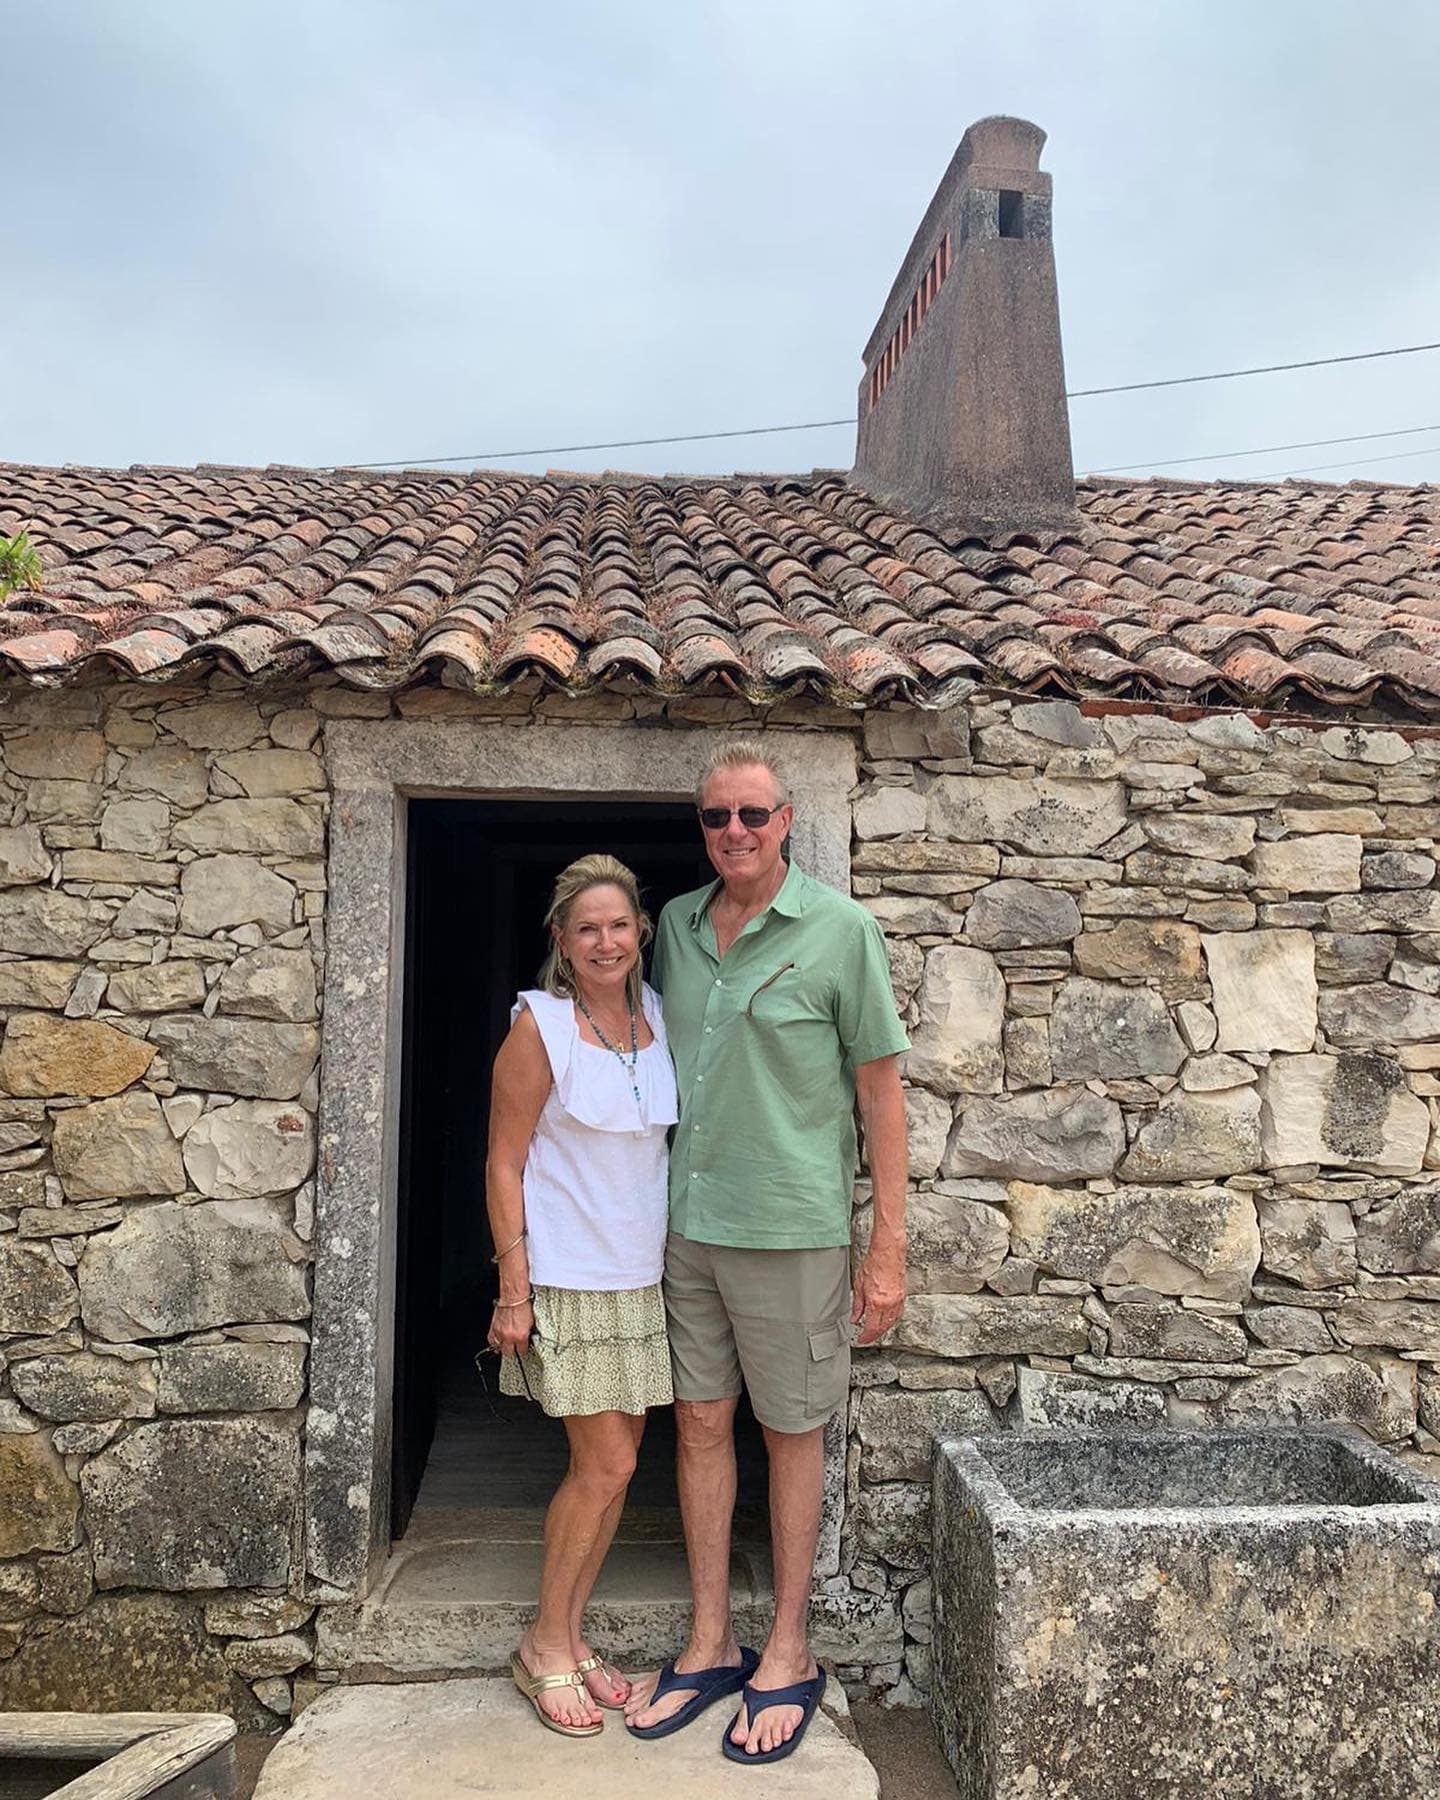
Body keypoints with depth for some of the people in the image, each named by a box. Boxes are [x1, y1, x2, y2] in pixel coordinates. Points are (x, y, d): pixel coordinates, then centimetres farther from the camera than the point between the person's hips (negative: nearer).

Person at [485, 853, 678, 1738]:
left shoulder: (656, 1015, 5)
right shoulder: (540, 1026, -12)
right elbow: (505, 1162, -11)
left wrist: (680, 1256, 12)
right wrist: (513, 1288, -13)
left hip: (643, 1271, 6)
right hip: (569, 1274, -6)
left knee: (613, 1460, 12)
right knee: (607, 1462, -2)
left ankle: (570, 1635, 29)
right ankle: (546, 1647, 18)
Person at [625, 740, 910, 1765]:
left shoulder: (841, 930, -9)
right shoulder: (677, 925, 6)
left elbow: (880, 1090, -6)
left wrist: (889, 1245, -7)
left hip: (790, 1226, -4)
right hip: (685, 1220, 5)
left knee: (792, 1433, 9)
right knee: (701, 1423, 13)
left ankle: (789, 1656, 28)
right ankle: (711, 1644, 31)